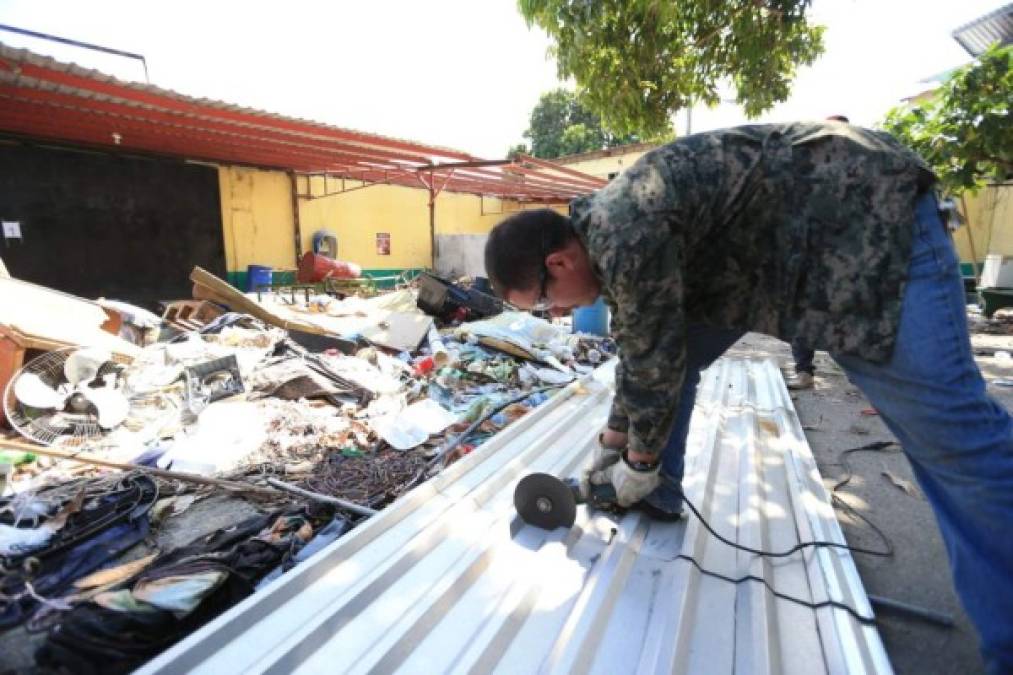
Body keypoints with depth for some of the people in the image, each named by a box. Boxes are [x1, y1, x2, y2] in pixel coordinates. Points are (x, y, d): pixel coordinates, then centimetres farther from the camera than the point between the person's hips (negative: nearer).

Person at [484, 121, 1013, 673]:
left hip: (865, 212, -9)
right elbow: (639, 354, 9)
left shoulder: (627, 237, -31)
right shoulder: (604, 233, 1)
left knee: (946, 427, -11)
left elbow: (657, 366, -22)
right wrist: (610, 445, 16)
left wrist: (638, 466, -4)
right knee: (679, 350, 5)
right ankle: (659, 499, 18)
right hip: (770, 246, 9)